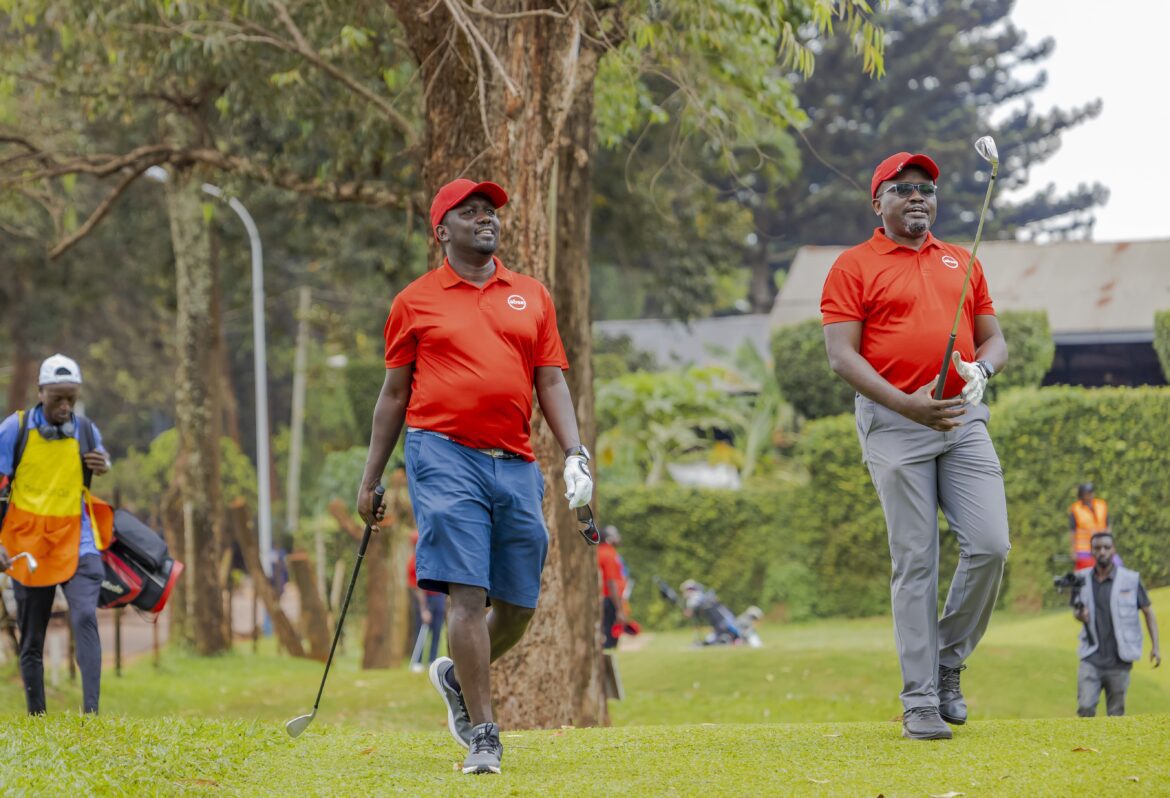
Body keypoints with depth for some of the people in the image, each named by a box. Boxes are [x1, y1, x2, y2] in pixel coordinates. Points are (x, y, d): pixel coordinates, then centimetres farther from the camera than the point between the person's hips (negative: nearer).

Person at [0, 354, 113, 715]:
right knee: (31, 641, 6)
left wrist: (103, 465, -4)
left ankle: (91, 712, -27)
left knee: (85, 618, -21)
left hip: (77, 543, 0)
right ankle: (36, 718, 16)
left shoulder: (85, 430, 2)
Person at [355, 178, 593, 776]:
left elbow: (551, 383, 14)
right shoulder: (415, 302, 9)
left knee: (519, 603, 4)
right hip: (444, 456, -3)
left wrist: (575, 454, 0)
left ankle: (458, 677, 32)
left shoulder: (532, 296, 16)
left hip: (516, 463, 4)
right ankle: (482, 735, -8)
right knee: (467, 592, -12)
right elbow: (394, 394, 13)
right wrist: (370, 479, 12)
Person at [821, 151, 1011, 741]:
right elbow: (841, 356, -5)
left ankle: (948, 660, 13)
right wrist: (907, 405, -16)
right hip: (894, 424, -4)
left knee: (990, 546, -9)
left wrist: (981, 369, -5)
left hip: (963, 419, 4)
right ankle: (920, 701, -1)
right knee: (914, 561, -5)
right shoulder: (853, 267, 4)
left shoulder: (962, 263, 19)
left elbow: (994, 339, 20)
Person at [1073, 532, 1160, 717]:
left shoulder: (1131, 580, -4)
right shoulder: (1082, 579, 3)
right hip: (1091, 660, 1)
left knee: (1116, 713, 4)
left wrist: (1155, 646, -3)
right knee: (1085, 708, -13)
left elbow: (1148, 612, 5)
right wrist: (1079, 615, -8)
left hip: (1119, 661, -1)